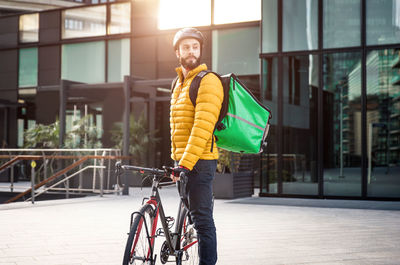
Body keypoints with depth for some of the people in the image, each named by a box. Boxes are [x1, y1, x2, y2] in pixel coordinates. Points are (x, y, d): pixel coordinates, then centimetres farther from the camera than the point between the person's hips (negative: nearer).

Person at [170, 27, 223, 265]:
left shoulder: (208, 81, -11)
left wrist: (186, 163, -26)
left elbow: (203, 127, -21)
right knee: (197, 215, 14)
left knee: (202, 218, -6)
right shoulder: (179, 83, 18)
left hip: (200, 160, -9)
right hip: (183, 160, 9)